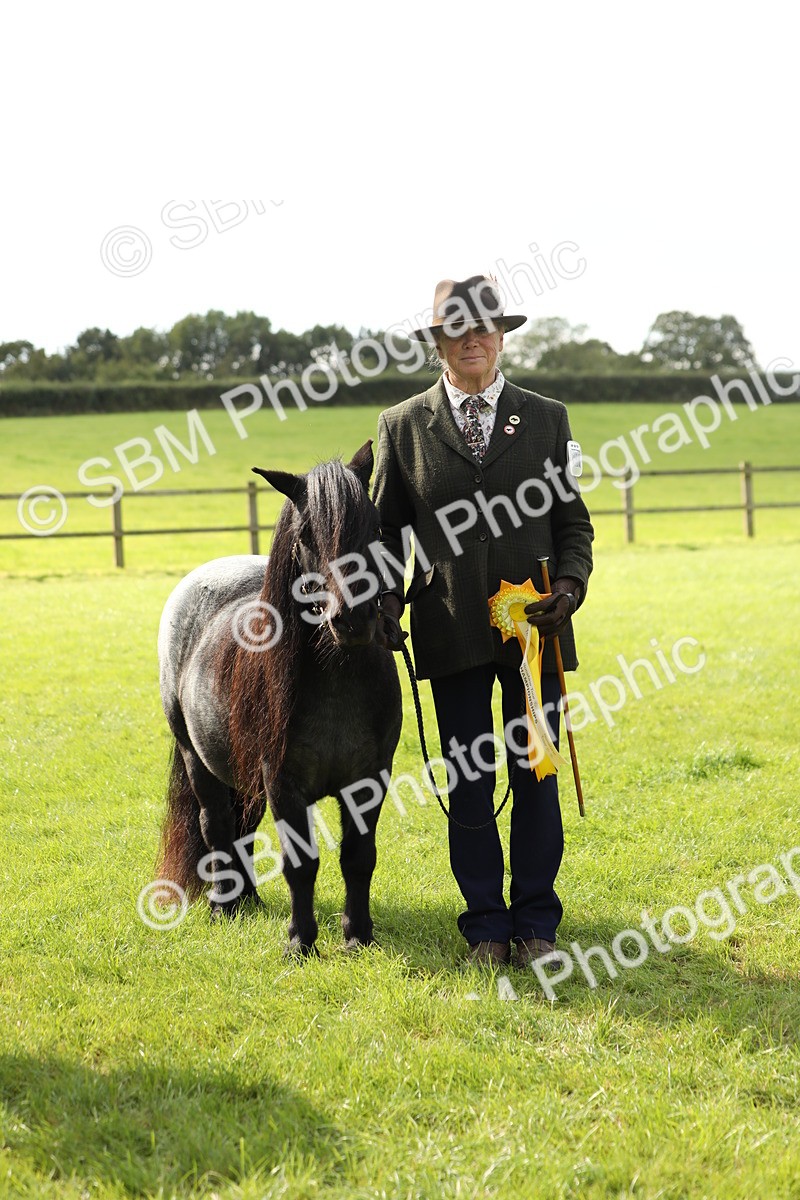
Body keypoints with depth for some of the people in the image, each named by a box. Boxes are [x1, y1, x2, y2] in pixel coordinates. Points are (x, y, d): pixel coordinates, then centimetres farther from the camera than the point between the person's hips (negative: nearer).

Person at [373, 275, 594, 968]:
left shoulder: (547, 419, 8)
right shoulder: (402, 427, 6)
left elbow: (573, 522, 8)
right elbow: (388, 534, 9)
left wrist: (570, 585, -10)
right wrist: (386, 610, -6)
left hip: (535, 625, 1)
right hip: (452, 633, 0)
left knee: (537, 778, 5)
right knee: (468, 783, 5)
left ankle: (535, 923, 16)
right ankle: (486, 925, 16)